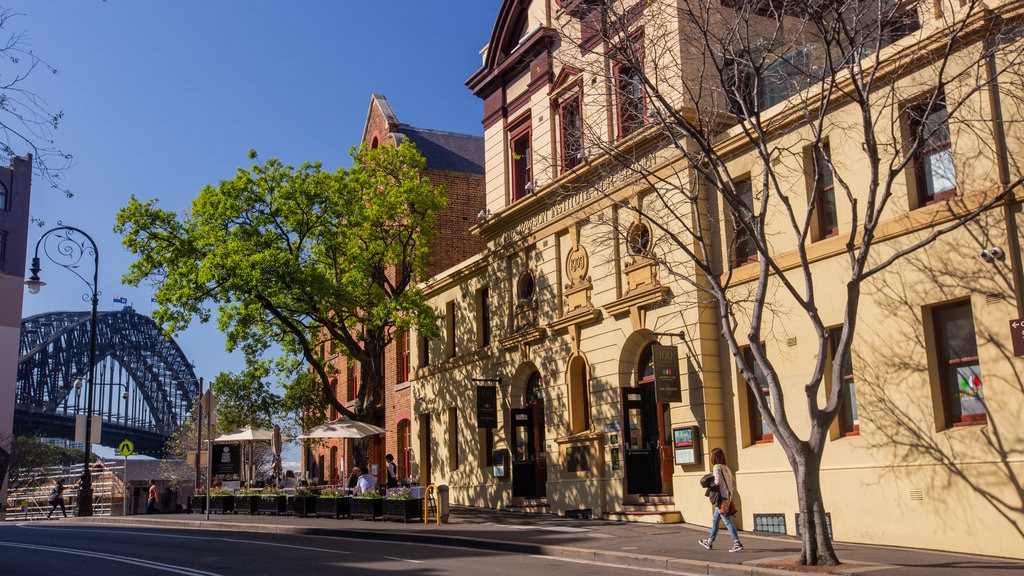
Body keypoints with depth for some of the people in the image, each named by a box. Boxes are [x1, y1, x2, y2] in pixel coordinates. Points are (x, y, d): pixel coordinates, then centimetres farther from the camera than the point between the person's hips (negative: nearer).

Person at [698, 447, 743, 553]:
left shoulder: (716, 467, -11)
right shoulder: (726, 467, 13)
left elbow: (717, 481, -22)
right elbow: (734, 481, 13)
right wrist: (731, 494, 14)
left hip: (721, 497, -9)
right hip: (728, 497, 9)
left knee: (727, 521, -9)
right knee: (715, 519, 19)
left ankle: (737, 543, -12)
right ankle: (709, 542, 29)